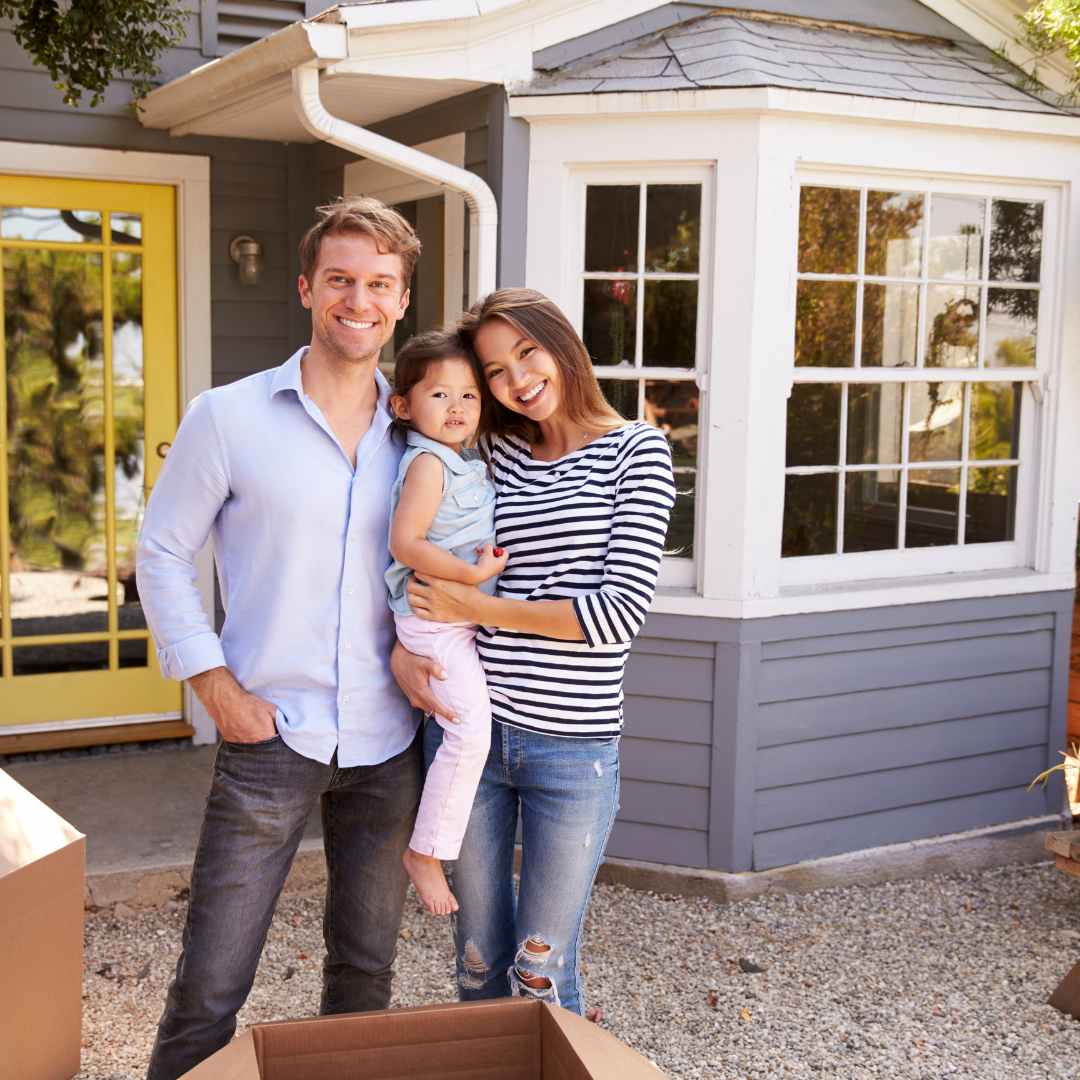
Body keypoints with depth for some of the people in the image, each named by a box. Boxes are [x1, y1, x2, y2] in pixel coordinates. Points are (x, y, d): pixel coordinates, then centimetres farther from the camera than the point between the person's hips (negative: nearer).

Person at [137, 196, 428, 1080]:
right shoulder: (229, 418, -4)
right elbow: (163, 554, 0)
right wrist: (215, 685, -8)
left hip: (387, 744, 3)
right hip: (271, 737, -3)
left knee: (366, 973, 16)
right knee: (210, 987, 1)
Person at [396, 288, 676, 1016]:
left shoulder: (636, 452, -3)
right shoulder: (493, 453, 7)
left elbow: (622, 612, -13)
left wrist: (477, 609, -10)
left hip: (573, 746, -3)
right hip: (470, 729, 4)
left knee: (540, 976, 7)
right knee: (480, 963, 16)